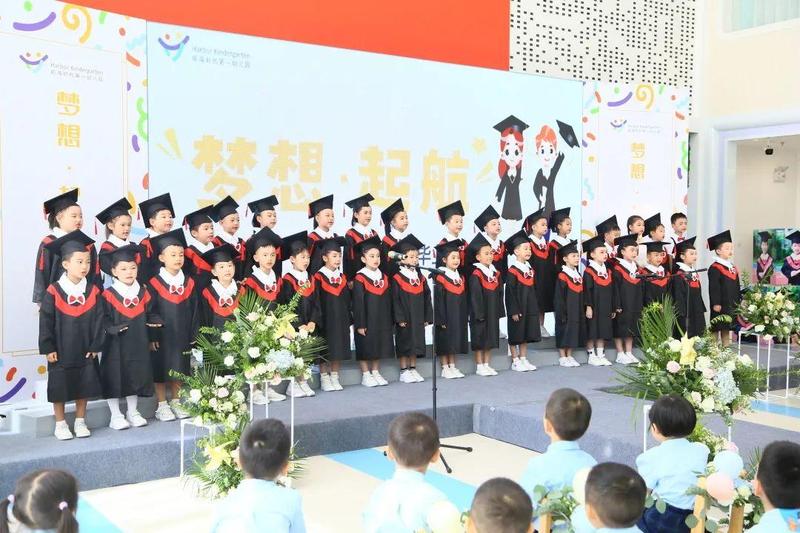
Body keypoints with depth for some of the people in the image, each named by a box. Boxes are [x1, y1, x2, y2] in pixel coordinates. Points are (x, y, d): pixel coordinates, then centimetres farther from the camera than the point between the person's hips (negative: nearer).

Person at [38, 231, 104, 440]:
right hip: (60, 351, -2)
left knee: (84, 386, 9)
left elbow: (98, 321, 0)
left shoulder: (93, 292, -2)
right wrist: (48, 348, -9)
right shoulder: (54, 291, -10)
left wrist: (95, 346, -4)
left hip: (85, 351, 2)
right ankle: (60, 424, 19)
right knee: (59, 387, 6)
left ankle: (80, 421, 23)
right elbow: (45, 322, -7)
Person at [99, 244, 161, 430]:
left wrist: (155, 321, -9)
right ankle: (115, 415, 15)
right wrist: (114, 328, -25)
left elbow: (150, 314, 11)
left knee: (136, 376, 12)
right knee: (114, 377, 2)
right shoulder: (108, 295, -8)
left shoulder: (143, 293, 5)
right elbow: (104, 319, -10)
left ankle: (133, 412, 27)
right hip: (116, 345, -4)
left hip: (138, 345, 4)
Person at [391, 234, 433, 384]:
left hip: (418, 318, 5)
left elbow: (427, 299, 10)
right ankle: (404, 372, 10)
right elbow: (395, 300, -12)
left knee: (416, 343, 10)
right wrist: (399, 318, -16)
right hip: (404, 319, -5)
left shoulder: (421, 277, 9)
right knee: (404, 344, 1)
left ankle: (413, 369, 20)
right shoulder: (397, 278, -9)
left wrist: (427, 317, 6)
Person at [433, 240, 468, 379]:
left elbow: (464, 299, 14)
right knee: (445, 342, 1)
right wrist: (441, 319, -17)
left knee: (455, 340, 11)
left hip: (459, 316, 7)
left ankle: (453, 367, 19)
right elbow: (438, 301, -14)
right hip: (446, 316, -6)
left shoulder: (461, 278, 9)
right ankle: (445, 368, 9)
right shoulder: (440, 278, -12)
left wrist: (465, 315, 9)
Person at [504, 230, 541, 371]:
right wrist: (514, 311, -19)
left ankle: (523, 359, 20)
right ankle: (515, 361, 10)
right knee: (515, 335, 2)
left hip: (530, 308, 7)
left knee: (526, 334, 12)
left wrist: (535, 308, 12)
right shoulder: (512, 271, -14)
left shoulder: (530, 269, 9)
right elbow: (510, 292, -16)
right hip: (517, 309, -7)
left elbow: (533, 290, 15)